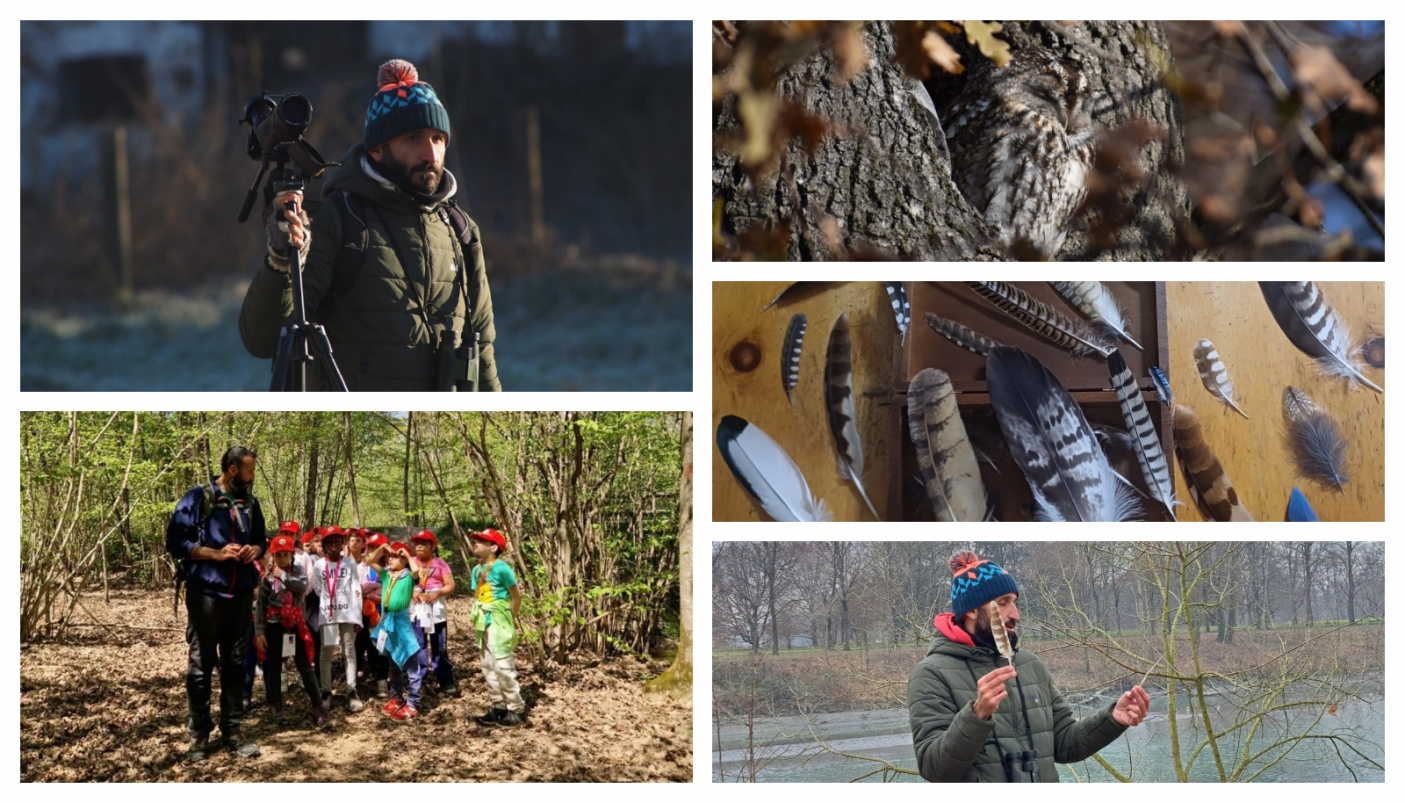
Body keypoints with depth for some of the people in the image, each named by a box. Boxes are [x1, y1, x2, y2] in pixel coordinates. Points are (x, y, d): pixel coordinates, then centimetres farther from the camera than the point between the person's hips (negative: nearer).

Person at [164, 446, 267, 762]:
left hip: (241, 595, 5)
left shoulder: (250, 503, 10)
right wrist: (216, 553, -17)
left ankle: (231, 732, 15)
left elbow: (261, 539, 23)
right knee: (201, 665, 0)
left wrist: (255, 550, -1)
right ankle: (199, 735, 7)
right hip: (206, 594, -5)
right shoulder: (198, 498, -7)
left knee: (235, 664, 9)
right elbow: (175, 541, -9)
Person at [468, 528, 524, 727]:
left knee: (503, 666, -8)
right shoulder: (477, 570, 9)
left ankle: (516, 709, -1)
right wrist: (477, 621, 9)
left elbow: (516, 596, -8)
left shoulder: (501, 568, -15)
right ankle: (499, 707, 18)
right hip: (484, 624, 8)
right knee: (488, 667, 10)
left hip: (498, 622, -8)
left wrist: (510, 619, 1)